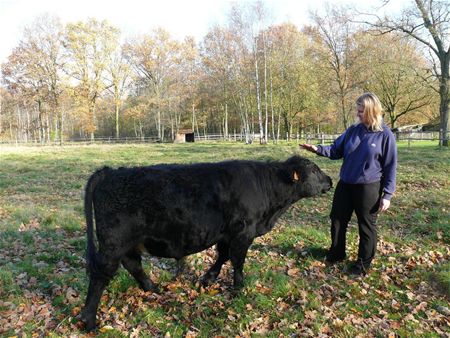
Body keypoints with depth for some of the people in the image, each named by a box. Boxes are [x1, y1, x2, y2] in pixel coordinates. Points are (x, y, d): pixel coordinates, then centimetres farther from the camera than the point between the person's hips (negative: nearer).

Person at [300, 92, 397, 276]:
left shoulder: (385, 135, -11)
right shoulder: (353, 130, 2)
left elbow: (390, 167, -8)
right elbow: (336, 150, 8)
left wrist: (387, 194, -11)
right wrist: (318, 149, -11)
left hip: (368, 187, -5)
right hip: (345, 184, 5)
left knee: (366, 226, 9)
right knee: (337, 219, 14)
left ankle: (363, 263, 27)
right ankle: (336, 253, 34)